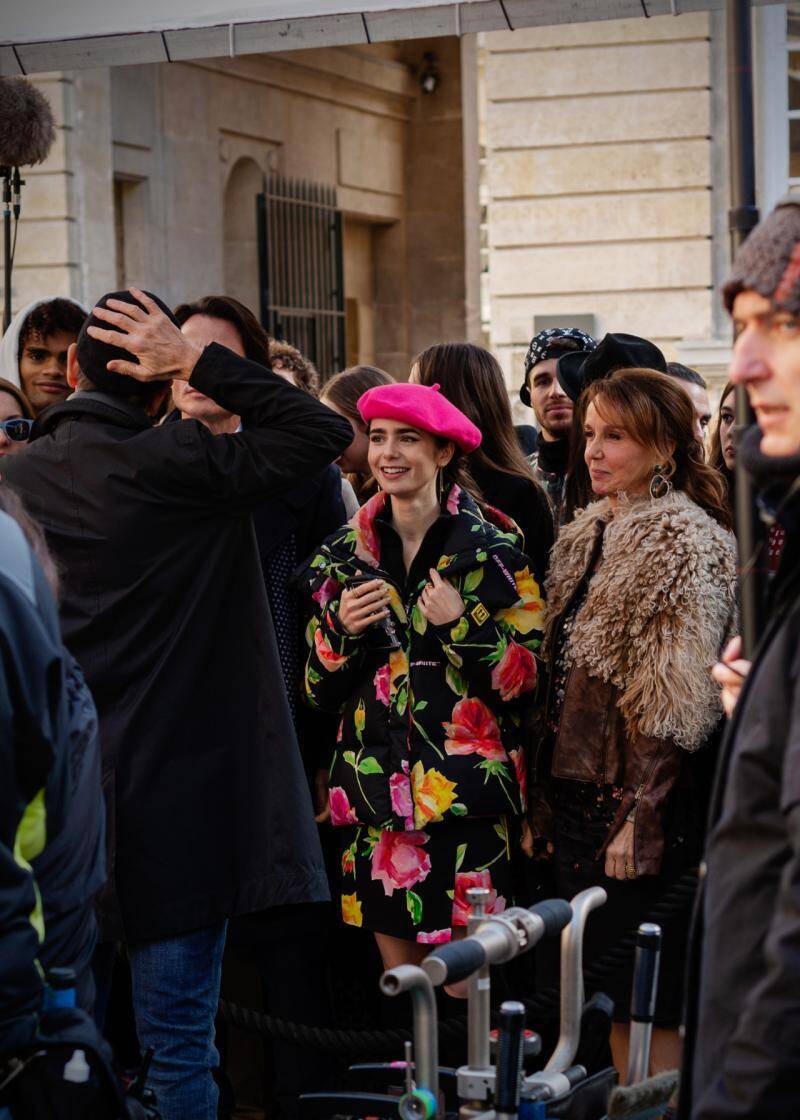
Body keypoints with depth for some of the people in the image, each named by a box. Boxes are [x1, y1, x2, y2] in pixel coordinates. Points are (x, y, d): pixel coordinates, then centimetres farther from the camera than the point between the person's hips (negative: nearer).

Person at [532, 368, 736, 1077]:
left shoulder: (683, 541, -10)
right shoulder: (588, 535, 15)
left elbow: (676, 701, -15)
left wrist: (639, 818, -19)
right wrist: (546, 795, 14)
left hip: (639, 801, -8)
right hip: (577, 790, 8)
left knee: (646, 1005, -4)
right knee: (605, 995, 12)